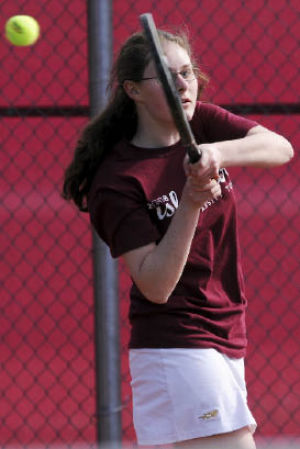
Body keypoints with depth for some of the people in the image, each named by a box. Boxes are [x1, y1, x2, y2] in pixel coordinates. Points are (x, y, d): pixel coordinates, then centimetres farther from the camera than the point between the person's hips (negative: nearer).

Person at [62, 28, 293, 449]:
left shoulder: (203, 123, 4)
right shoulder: (118, 181, -15)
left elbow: (279, 148, -13)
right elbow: (156, 286, -19)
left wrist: (218, 152, -32)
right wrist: (191, 203, -29)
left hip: (224, 338, 7)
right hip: (174, 346, -7)